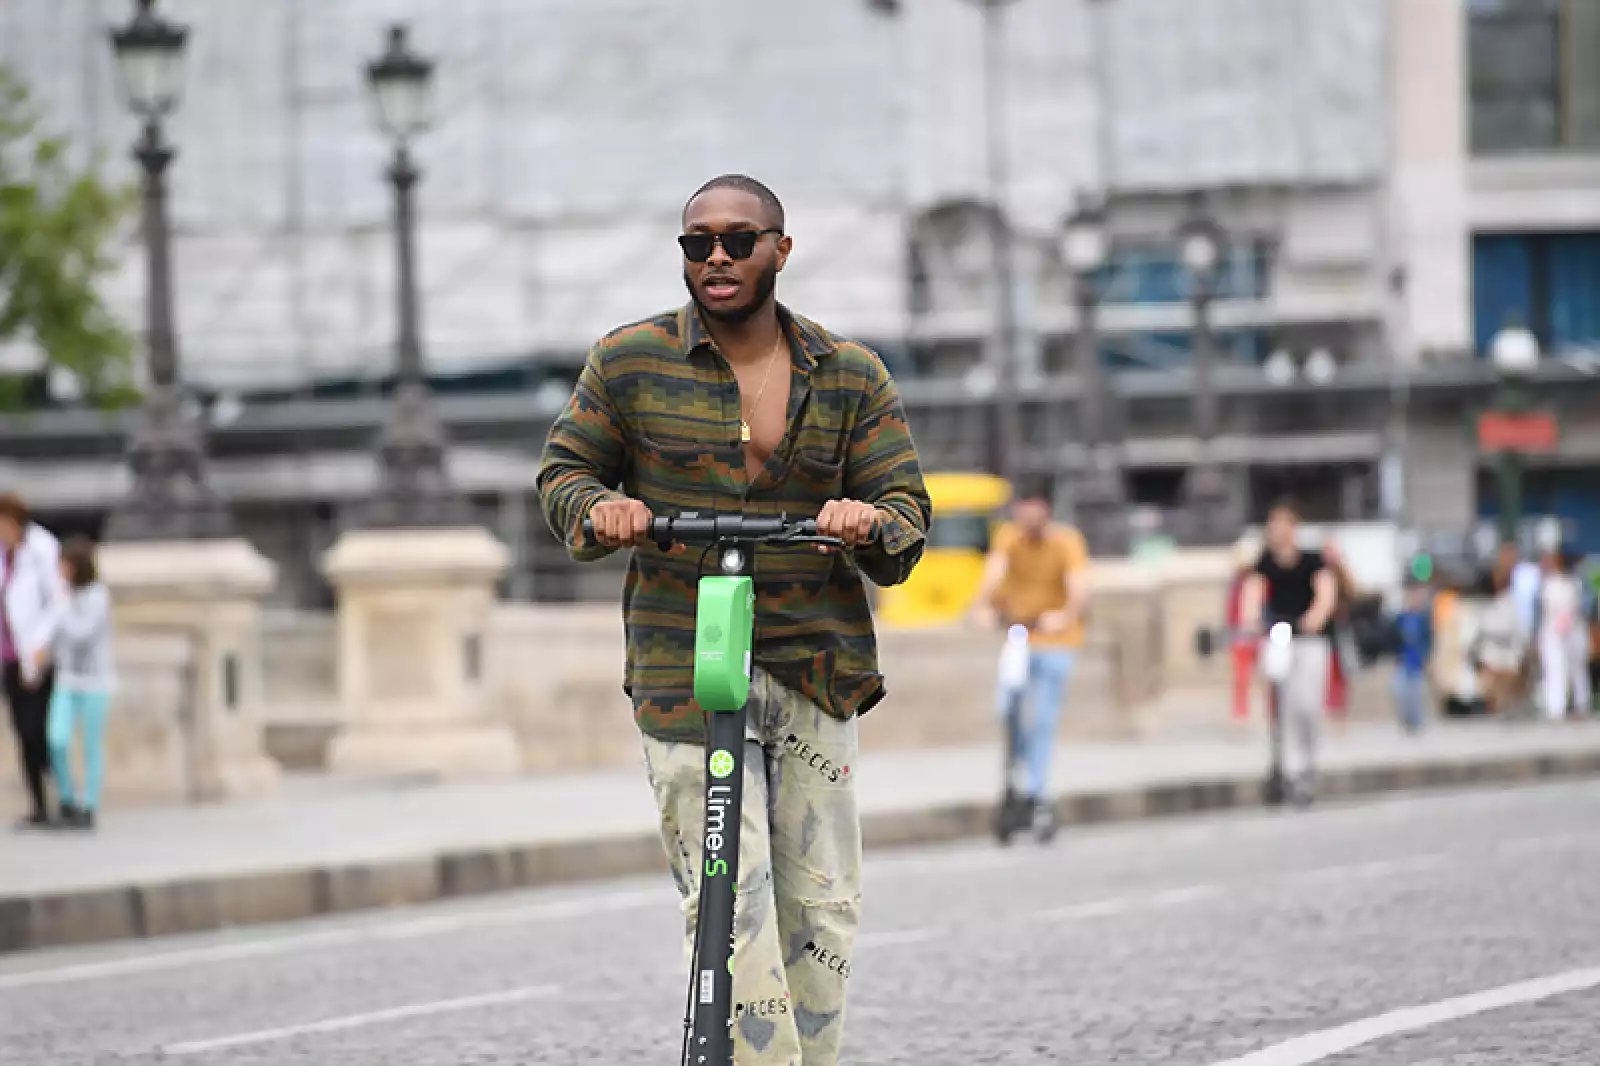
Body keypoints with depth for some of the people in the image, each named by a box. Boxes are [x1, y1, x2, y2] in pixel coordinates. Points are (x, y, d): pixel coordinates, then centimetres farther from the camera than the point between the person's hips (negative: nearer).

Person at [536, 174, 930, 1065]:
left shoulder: (854, 378, 7)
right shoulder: (630, 362, 3)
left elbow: (907, 505, 7)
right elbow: (566, 468, 13)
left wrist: (871, 523, -17)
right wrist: (597, 509, -10)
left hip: (817, 665, 3)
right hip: (683, 674, -3)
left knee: (823, 908, 4)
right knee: (731, 909, -12)